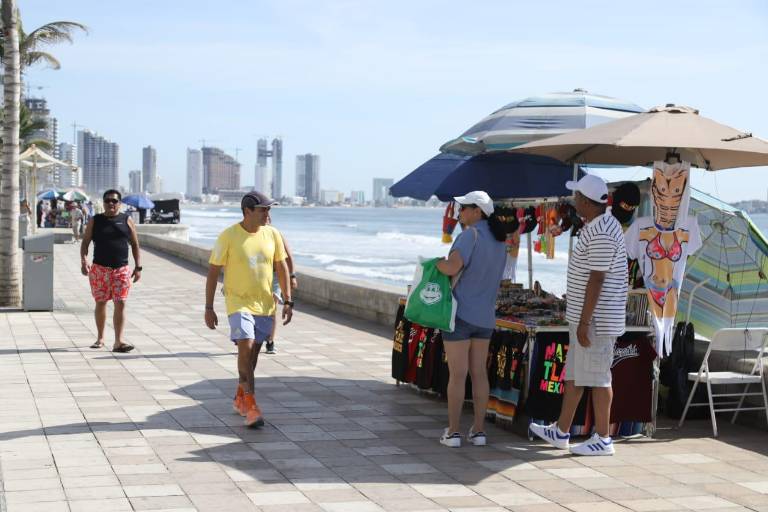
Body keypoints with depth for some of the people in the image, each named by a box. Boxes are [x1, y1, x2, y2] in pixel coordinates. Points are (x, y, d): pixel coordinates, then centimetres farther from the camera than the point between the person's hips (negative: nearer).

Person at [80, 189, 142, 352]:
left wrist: (138, 267, 3)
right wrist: (84, 261, -14)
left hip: (122, 270, 0)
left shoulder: (126, 221, 6)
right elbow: (85, 242, 2)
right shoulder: (95, 221, 5)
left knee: (120, 304, -8)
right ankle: (100, 338, 24)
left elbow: (135, 245, 9)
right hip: (99, 269, 0)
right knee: (100, 303, 8)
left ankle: (118, 342, -10)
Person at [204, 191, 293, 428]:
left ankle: (240, 398, 32)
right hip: (239, 302, -4)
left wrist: (288, 302, 4)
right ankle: (251, 407, -16)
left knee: (253, 353, 13)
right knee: (245, 348, -18)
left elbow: (282, 268, 9)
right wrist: (208, 308, -8)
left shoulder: (272, 234, 0)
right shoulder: (228, 236, -11)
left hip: (265, 304, 4)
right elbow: (213, 272, -6)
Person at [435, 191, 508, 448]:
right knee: (479, 373, 11)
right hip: (485, 316, 7)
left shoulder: (471, 234, -15)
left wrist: (436, 262, -8)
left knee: (457, 374, -1)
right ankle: (478, 430, 13)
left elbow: (452, 267, -28)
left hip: (461, 313, -7)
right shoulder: (499, 240, 10)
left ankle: (453, 432, 5)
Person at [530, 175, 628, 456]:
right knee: (574, 373, 16)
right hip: (584, 316, 11)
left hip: (594, 319, -11)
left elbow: (596, 280, -23)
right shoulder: (597, 226, 12)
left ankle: (603, 440, 6)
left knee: (596, 377, -2)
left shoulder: (601, 234, -21)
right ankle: (561, 432, 25)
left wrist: (584, 322, -21)